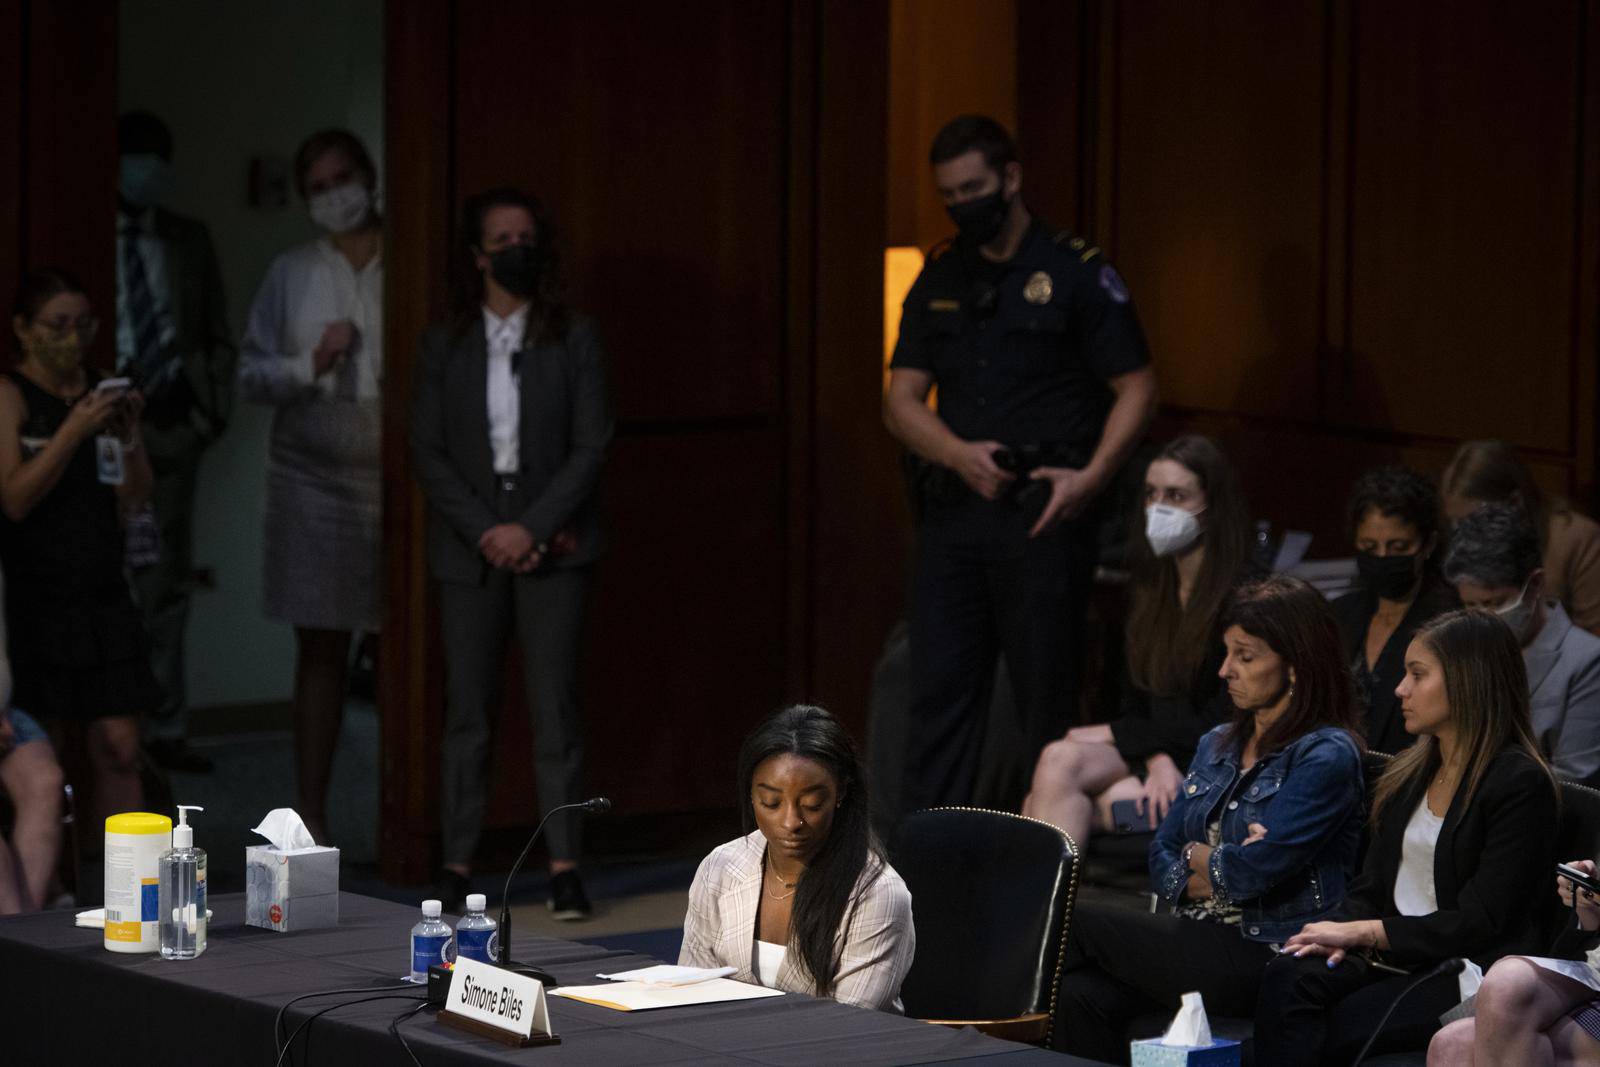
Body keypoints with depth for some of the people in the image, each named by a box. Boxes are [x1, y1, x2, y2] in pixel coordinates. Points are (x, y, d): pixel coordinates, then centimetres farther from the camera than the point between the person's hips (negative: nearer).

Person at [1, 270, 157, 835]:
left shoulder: (103, 392, 11)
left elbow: (135, 499, 9)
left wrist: (129, 435, -8)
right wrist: (73, 431, -21)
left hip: (103, 595, 5)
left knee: (119, 747, 0)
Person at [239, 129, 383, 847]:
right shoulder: (290, 275, 11)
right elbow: (251, 374, 12)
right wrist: (311, 366, -4)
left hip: (397, 469, -2)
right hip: (313, 472, 2)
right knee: (321, 647, 4)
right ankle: (310, 811, 9)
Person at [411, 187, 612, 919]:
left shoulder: (574, 340, 4)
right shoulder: (445, 347, 8)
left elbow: (591, 446, -2)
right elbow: (427, 452, 3)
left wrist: (531, 528, -11)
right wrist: (486, 532, -9)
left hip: (551, 546, -1)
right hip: (470, 548, 1)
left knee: (555, 706, -3)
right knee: (467, 708, 2)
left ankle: (564, 867, -3)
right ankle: (457, 864, 6)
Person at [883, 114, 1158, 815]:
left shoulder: (1076, 272, -1)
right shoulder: (939, 280, 13)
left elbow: (1136, 388, -2)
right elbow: (901, 400, 10)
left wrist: (1092, 476, -15)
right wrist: (960, 454, -9)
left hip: (1042, 515, -4)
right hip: (952, 512, 4)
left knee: (1046, 698, 1)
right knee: (939, 689, 1)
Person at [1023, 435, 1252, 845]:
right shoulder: (1150, 586, 13)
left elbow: (1220, 726, -12)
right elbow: (1136, 700, 11)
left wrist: (1111, 734, -6)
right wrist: (1156, 760, -11)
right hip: (1152, 754, 6)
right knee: (1061, 758, -25)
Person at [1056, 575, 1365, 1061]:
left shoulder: (1326, 757, -9)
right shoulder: (1218, 745, 17)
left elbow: (1255, 870, -18)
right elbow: (1162, 861, 14)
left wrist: (1200, 858, 3)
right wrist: (1220, 873, -7)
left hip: (1265, 957, -7)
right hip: (1200, 939, 7)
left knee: (1075, 922, -14)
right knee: (1084, 995, -24)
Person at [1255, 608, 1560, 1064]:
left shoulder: (1520, 783, -8)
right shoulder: (1410, 773, 18)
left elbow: (1479, 922, -12)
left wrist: (1365, 931, -13)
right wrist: (1342, 932, -7)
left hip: (1462, 974, -6)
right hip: (1388, 957, 7)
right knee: (1286, 978, -25)